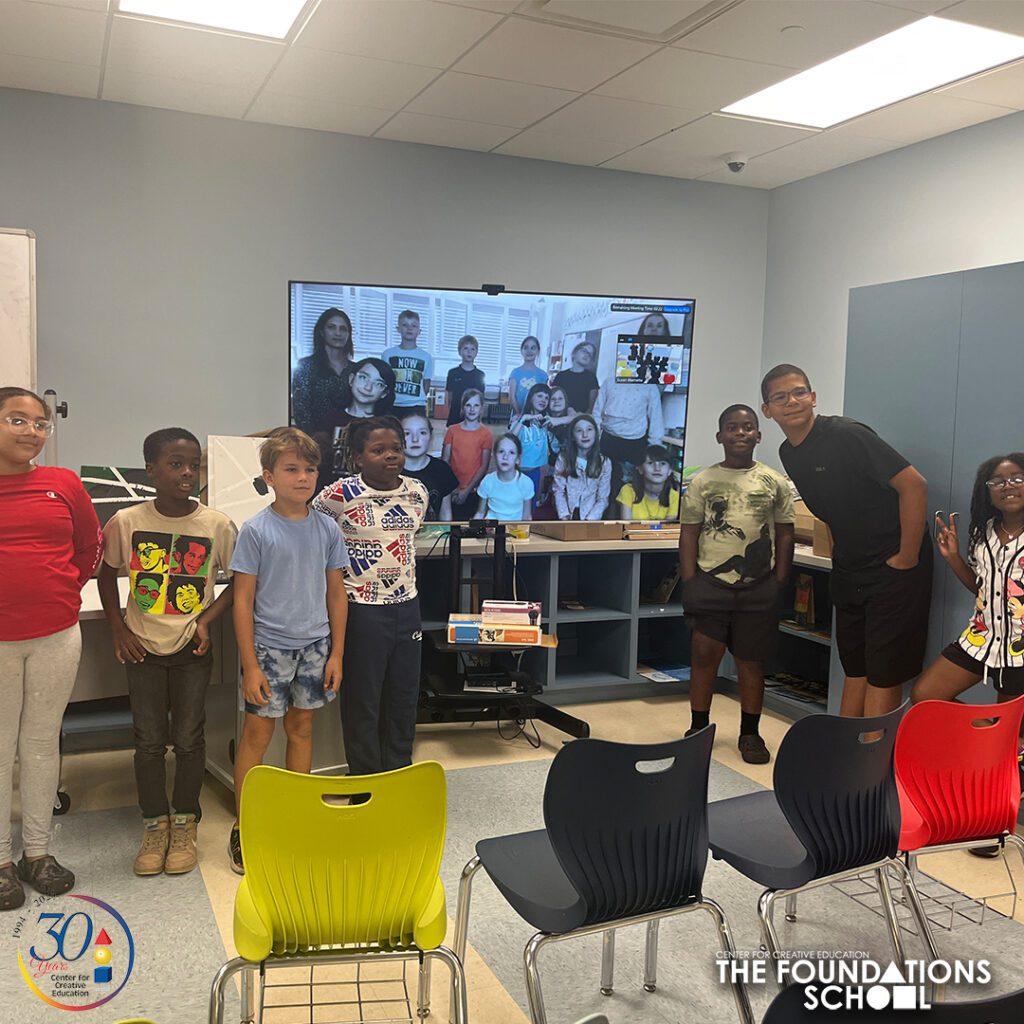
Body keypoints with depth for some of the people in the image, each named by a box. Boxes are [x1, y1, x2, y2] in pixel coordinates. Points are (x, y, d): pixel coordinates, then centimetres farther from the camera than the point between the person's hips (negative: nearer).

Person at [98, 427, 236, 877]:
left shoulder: (217, 524, -9)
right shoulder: (126, 522, -7)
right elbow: (107, 575, 8)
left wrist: (206, 619, -9)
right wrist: (118, 629, 0)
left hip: (192, 650, 0)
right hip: (143, 648, 0)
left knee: (189, 739, 6)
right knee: (149, 741, 7)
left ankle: (185, 823, 25)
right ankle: (155, 826, 23)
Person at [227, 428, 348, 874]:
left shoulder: (326, 529, 1)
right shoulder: (256, 530, -9)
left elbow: (336, 594, 7)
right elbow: (243, 599, -8)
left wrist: (336, 654, 4)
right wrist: (250, 665, -11)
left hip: (315, 645, 4)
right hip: (269, 646, -4)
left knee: (302, 728, 14)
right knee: (258, 732, 3)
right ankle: (242, 826, 16)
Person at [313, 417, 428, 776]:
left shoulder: (417, 493, 3)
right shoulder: (341, 494, -13)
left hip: (406, 607, 5)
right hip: (361, 609, -5)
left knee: (404, 697, 14)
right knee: (362, 700, 6)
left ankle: (399, 774, 30)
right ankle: (366, 781, 22)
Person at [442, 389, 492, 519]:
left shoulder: (485, 434, -3)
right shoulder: (452, 431, 2)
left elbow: (484, 466, -6)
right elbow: (444, 462, 1)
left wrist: (467, 490, -10)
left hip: (473, 492, -1)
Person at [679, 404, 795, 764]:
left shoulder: (775, 482, 4)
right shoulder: (702, 481, 1)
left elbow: (785, 535, 7)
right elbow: (689, 534, 2)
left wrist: (779, 583, 1)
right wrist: (689, 584, -4)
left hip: (758, 586, 1)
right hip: (711, 582, -1)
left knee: (751, 660, 8)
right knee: (704, 654, 1)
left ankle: (750, 734, 20)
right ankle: (698, 729, 15)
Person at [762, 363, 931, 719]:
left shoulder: (847, 435, -17)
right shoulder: (788, 453, 7)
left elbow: (914, 485, -21)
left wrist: (906, 559, -18)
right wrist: (839, 552, 14)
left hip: (893, 569, -7)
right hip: (848, 573, 8)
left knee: (883, 674, -3)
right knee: (855, 671, 14)